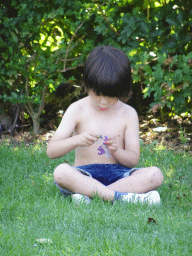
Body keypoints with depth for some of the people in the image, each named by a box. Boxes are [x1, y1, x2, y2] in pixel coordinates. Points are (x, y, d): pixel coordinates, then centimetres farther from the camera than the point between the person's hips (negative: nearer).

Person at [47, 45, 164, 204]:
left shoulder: (128, 114, 6)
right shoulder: (77, 110, 2)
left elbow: (134, 160, 3)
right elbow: (51, 151, -6)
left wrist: (116, 151, -20)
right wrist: (76, 141, -25)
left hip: (118, 175, 2)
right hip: (85, 175, -2)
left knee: (155, 174, -26)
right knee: (61, 172, -34)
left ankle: (88, 194, -33)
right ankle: (120, 197, -40)